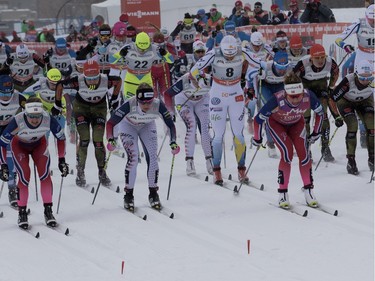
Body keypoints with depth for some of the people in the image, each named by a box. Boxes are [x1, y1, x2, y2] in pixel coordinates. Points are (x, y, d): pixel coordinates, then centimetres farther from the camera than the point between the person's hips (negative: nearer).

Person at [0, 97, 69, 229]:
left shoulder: (49, 120, -33)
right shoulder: (17, 122, -38)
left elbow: (61, 138, -13)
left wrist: (62, 160, -12)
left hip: (39, 144, 2)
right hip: (19, 145, -2)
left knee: (45, 173, -16)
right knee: (24, 176, -17)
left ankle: (48, 211, -7)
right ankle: (22, 213, -4)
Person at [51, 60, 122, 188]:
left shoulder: (105, 80, -29)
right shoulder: (78, 81, -32)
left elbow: (118, 80, -5)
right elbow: (59, 85, -15)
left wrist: (114, 99, 3)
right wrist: (57, 105, -6)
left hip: (99, 108, 1)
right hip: (81, 108, -1)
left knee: (98, 141, -7)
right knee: (84, 140, -12)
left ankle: (102, 171, 10)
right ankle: (80, 172, 1)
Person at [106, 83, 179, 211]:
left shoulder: (158, 105, -33)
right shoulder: (129, 105, -39)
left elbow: (170, 124, -19)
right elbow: (111, 123, -32)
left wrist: (173, 142, -30)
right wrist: (110, 139, -46)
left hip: (147, 127, 2)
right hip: (128, 126, -2)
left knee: (152, 157, -10)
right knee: (133, 158, -17)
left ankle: (153, 194, 4)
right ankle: (128, 195, -6)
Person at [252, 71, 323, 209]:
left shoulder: (308, 96, -34)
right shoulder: (277, 100, -42)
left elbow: (319, 112, -11)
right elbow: (259, 119, -27)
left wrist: (316, 133, -2)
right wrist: (257, 139, -13)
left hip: (296, 123, 3)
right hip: (276, 123, -3)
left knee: (303, 152, -12)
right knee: (287, 152, -19)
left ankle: (308, 191, 1)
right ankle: (282, 193, -9)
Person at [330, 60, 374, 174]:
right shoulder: (348, 81, -38)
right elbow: (333, 97, -28)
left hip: (364, 101, 3)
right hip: (346, 101, -3)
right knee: (353, 125, -21)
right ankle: (351, 161, -15)